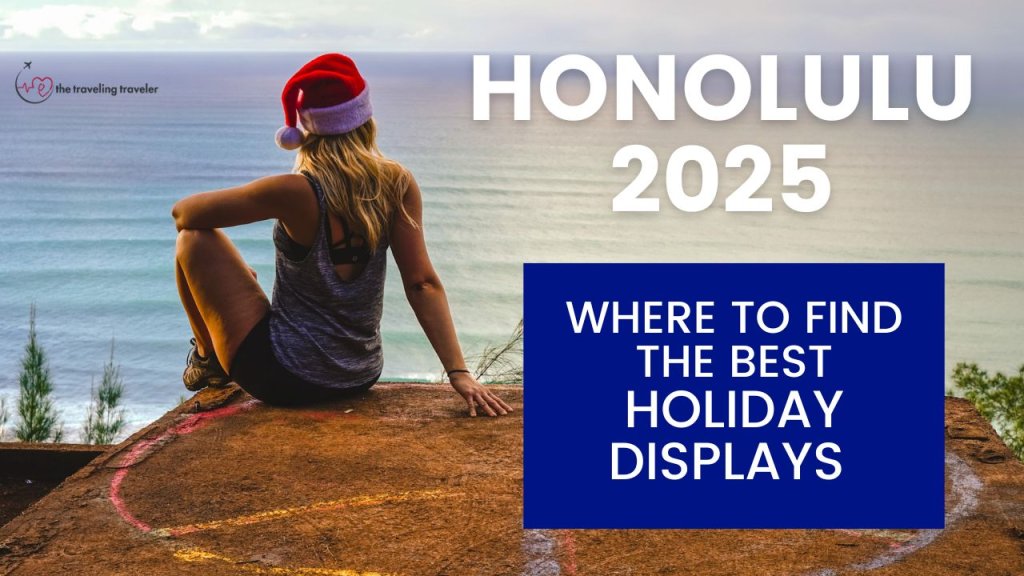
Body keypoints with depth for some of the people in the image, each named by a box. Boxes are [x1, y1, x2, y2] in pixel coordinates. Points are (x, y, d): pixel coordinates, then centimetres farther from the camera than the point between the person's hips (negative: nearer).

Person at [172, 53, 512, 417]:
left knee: (195, 238, 9)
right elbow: (423, 284, -12)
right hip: (361, 379, 6)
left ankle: (208, 360, 27)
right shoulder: (398, 186, -10)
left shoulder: (298, 193, -22)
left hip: (283, 380, -6)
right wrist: (458, 372, -10)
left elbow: (183, 212, -11)